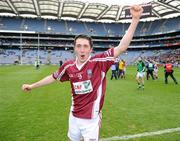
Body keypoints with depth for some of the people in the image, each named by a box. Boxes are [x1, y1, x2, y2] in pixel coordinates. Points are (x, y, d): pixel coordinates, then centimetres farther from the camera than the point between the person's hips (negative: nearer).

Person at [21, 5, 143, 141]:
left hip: (91, 119, -4)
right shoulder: (68, 66, -6)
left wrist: (135, 19, -32)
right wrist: (32, 86, 22)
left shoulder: (99, 62, -17)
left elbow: (122, 47, -25)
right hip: (74, 117, 4)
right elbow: (53, 77, 12)